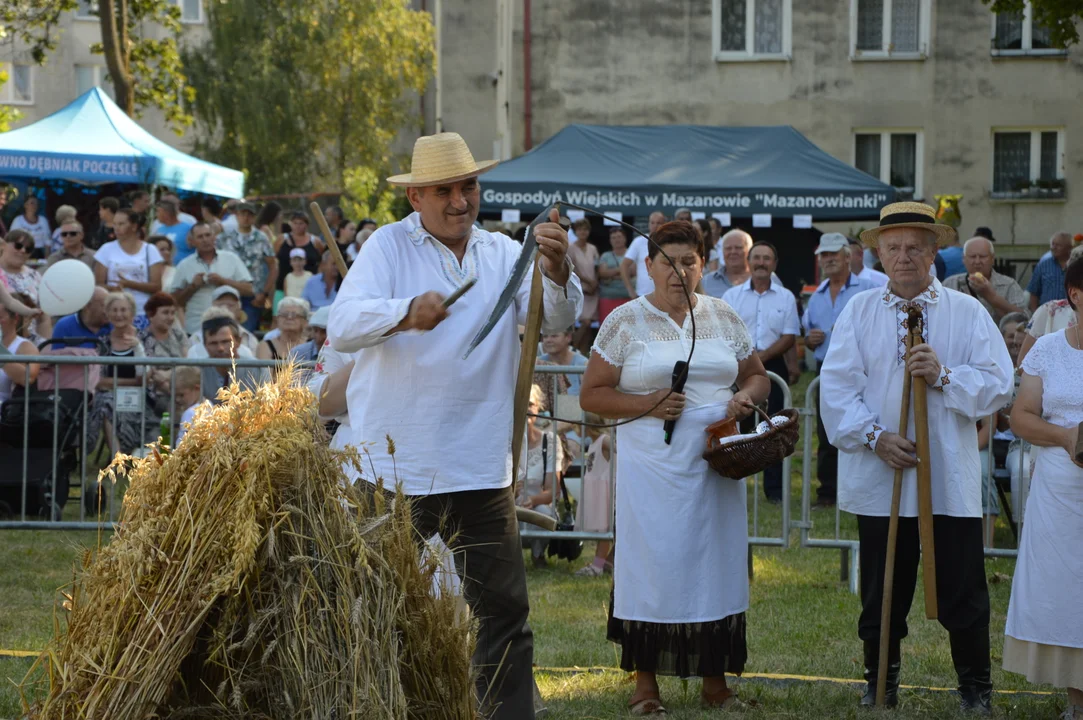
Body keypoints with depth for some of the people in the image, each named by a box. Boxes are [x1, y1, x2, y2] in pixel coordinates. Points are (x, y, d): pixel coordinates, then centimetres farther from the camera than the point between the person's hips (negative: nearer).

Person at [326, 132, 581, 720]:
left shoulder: (504, 254, 7)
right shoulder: (389, 246, -3)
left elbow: (555, 319, -8)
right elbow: (342, 327, -16)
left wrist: (556, 271, -30)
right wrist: (407, 313, -36)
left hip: (480, 467, 3)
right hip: (393, 466, -3)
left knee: (505, 609, 5)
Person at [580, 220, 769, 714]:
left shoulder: (723, 317, 10)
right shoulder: (626, 322, 0)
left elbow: (757, 377, 18)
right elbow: (591, 395, -1)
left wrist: (747, 397, -5)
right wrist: (648, 405, -14)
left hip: (716, 463, 3)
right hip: (652, 465, -3)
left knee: (716, 563, 5)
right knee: (651, 566, -3)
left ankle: (715, 681, 14)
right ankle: (645, 682, 7)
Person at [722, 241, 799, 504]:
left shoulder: (785, 298, 8)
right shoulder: (732, 295, 8)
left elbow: (789, 337, 1)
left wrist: (761, 356, -12)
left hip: (773, 365, 0)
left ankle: (774, 489, 6)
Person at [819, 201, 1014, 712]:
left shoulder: (968, 313, 4)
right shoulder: (859, 312, 6)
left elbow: (998, 384, -3)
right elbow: (837, 387, -2)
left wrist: (943, 376, -17)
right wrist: (874, 436, -14)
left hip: (952, 480, -1)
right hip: (880, 478, 1)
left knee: (963, 594, 1)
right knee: (882, 593, 9)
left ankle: (975, 690, 16)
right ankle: (879, 685, 24)